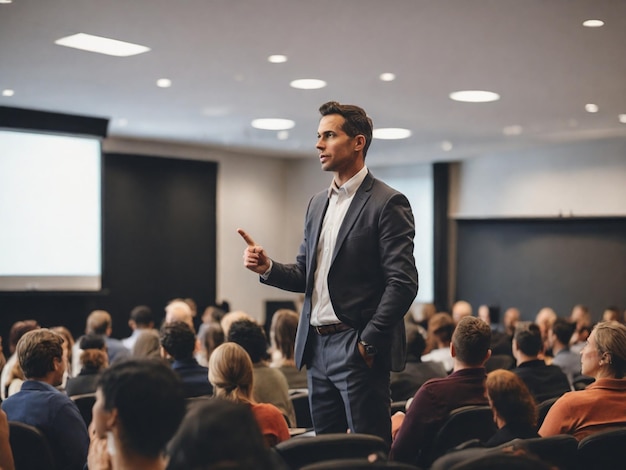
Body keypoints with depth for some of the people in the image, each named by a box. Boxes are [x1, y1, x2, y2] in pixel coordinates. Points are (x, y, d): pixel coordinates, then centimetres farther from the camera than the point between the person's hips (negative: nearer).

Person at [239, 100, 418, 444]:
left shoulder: (387, 203, -8)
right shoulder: (318, 203, 16)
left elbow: (403, 283, -13)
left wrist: (368, 342, -16)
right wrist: (268, 268, -2)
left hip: (357, 350, -7)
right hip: (316, 348, 7)